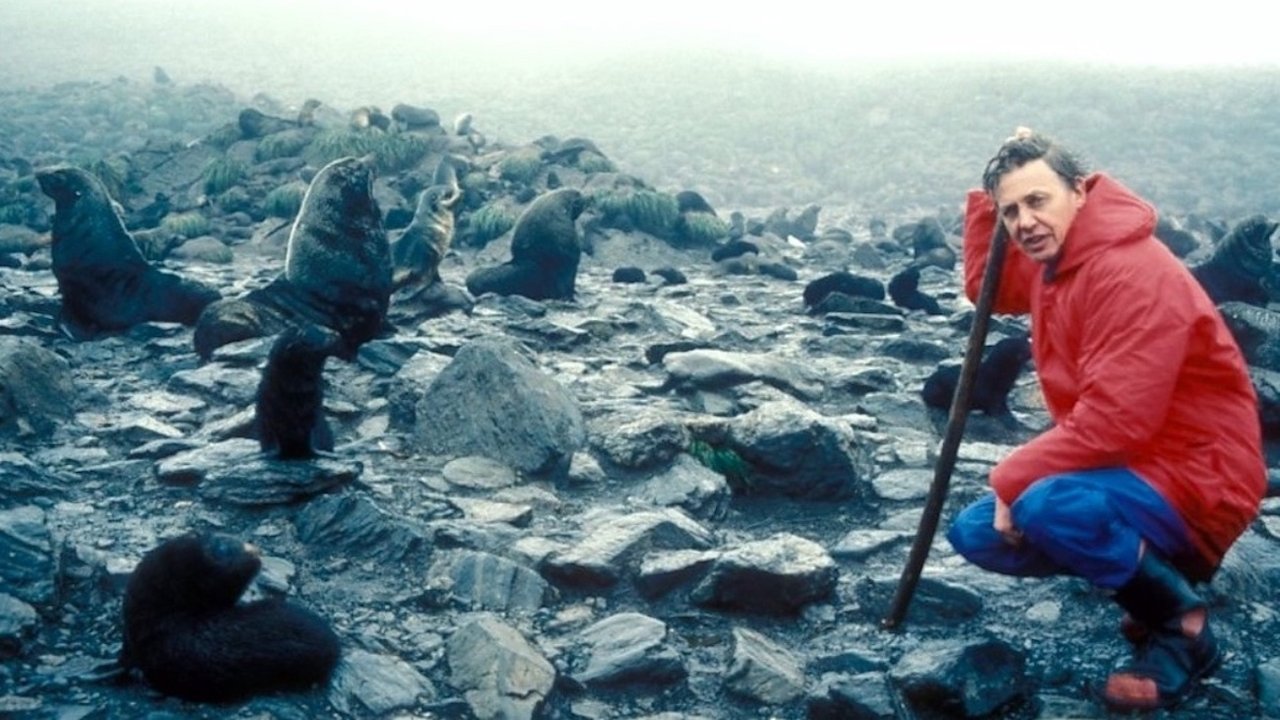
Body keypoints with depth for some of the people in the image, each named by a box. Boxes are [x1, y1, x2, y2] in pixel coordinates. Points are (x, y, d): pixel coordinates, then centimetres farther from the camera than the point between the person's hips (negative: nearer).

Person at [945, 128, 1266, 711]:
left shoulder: (1133, 273, -24)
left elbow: (1115, 421, -29)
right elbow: (988, 287, 23)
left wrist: (1013, 477, -20)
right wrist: (988, 200, 9)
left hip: (1193, 480, -10)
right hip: (1122, 465, 10)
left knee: (1045, 506, -36)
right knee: (976, 532, 4)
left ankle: (1182, 625, -10)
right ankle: (1153, 571, 12)